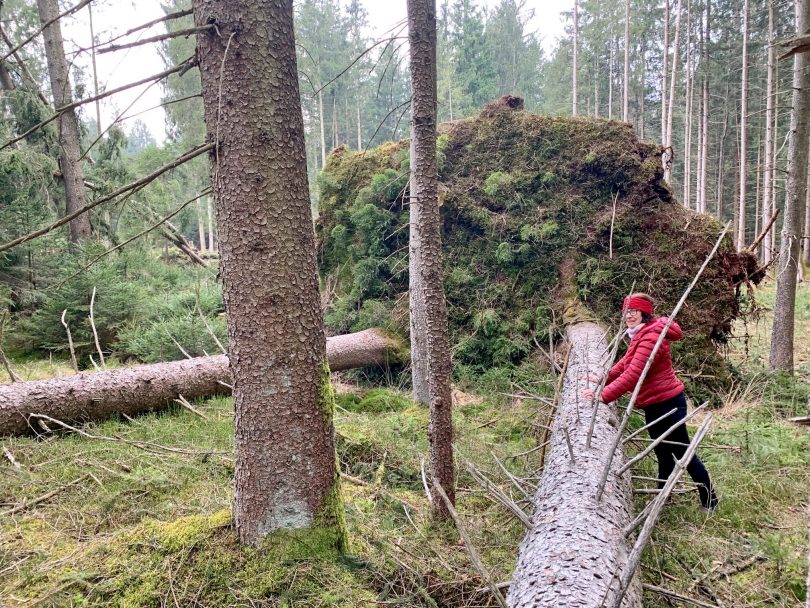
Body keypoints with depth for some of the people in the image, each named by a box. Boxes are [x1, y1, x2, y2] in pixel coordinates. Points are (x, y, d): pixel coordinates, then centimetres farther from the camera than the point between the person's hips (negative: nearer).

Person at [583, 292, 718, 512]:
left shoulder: (651, 337, -25)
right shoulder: (641, 335, 10)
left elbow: (632, 375, -31)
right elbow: (626, 362, 16)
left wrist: (604, 395, -30)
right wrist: (604, 378, 6)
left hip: (666, 404, -10)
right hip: (654, 404, 10)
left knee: (684, 454, 5)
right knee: (664, 455, 21)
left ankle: (709, 501, 22)